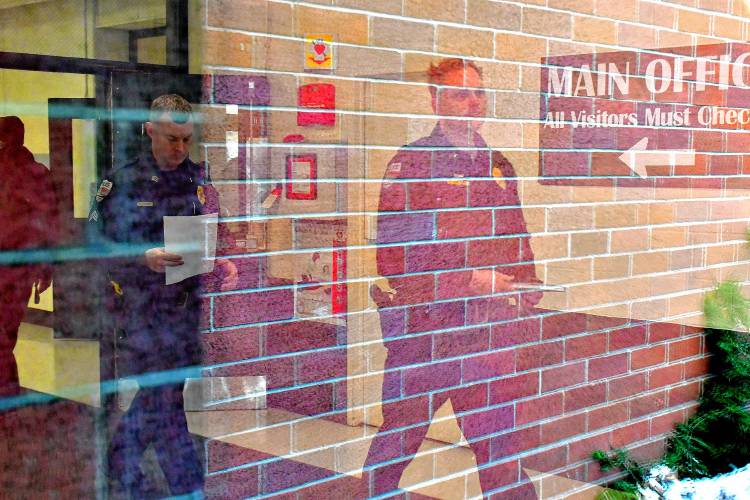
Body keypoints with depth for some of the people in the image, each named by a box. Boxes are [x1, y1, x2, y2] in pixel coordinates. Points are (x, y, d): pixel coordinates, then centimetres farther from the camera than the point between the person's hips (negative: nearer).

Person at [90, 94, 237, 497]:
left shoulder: (199, 180, 7)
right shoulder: (122, 183, -5)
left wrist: (223, 267, -9)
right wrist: (144, 259, -22)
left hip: (187, 309, 4)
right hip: (140, 310, -4)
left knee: (154, 399, 14)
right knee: (164, 403, 0)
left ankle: (122, 465, 35)